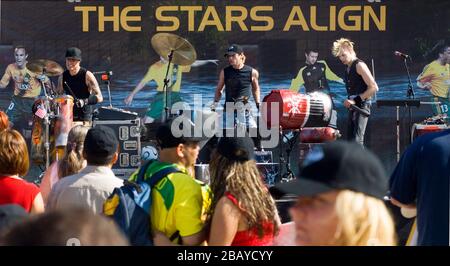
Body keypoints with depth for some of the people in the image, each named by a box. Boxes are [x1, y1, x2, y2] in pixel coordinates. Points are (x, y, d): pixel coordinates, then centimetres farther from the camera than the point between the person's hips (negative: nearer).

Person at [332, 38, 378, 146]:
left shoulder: (359, 65, -9)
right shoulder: (348, 69, 17)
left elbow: (374, 87, -16)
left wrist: (356, 100, -18)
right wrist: (349, 101, 6)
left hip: (361, 106, -9)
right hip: (352, 108, 9)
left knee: (357, 141, -17)